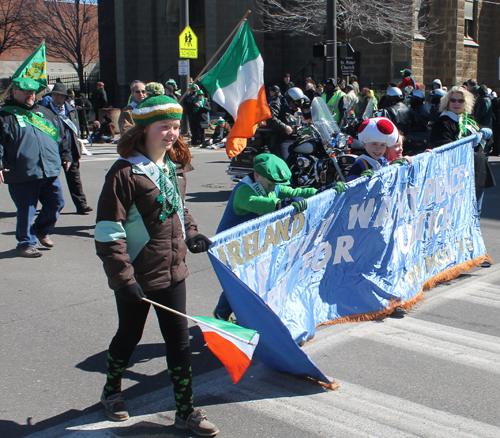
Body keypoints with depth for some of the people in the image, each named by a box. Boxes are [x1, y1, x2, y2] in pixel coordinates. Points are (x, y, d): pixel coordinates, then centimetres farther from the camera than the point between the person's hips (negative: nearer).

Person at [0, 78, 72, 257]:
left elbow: (61, 135, 27)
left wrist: (65, 156, 25)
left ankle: (41, 231, 34)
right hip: (22, 174, -6)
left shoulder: (45, 113, 18)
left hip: (50, 172, 6)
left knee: (56, 204, 11)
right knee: (26, 210, -1)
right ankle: (26, 243, 16)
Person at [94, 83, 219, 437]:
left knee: (179, 341, 9)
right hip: (136, 278, -6)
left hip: (171, 272, 6)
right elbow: (108, 231, -18)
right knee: (129, 336, 14)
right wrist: (122, 277, -20)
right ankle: (112, 391, 42)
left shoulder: (170, 167, 6)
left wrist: (191, 235, 6)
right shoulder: (125, 173, -17)